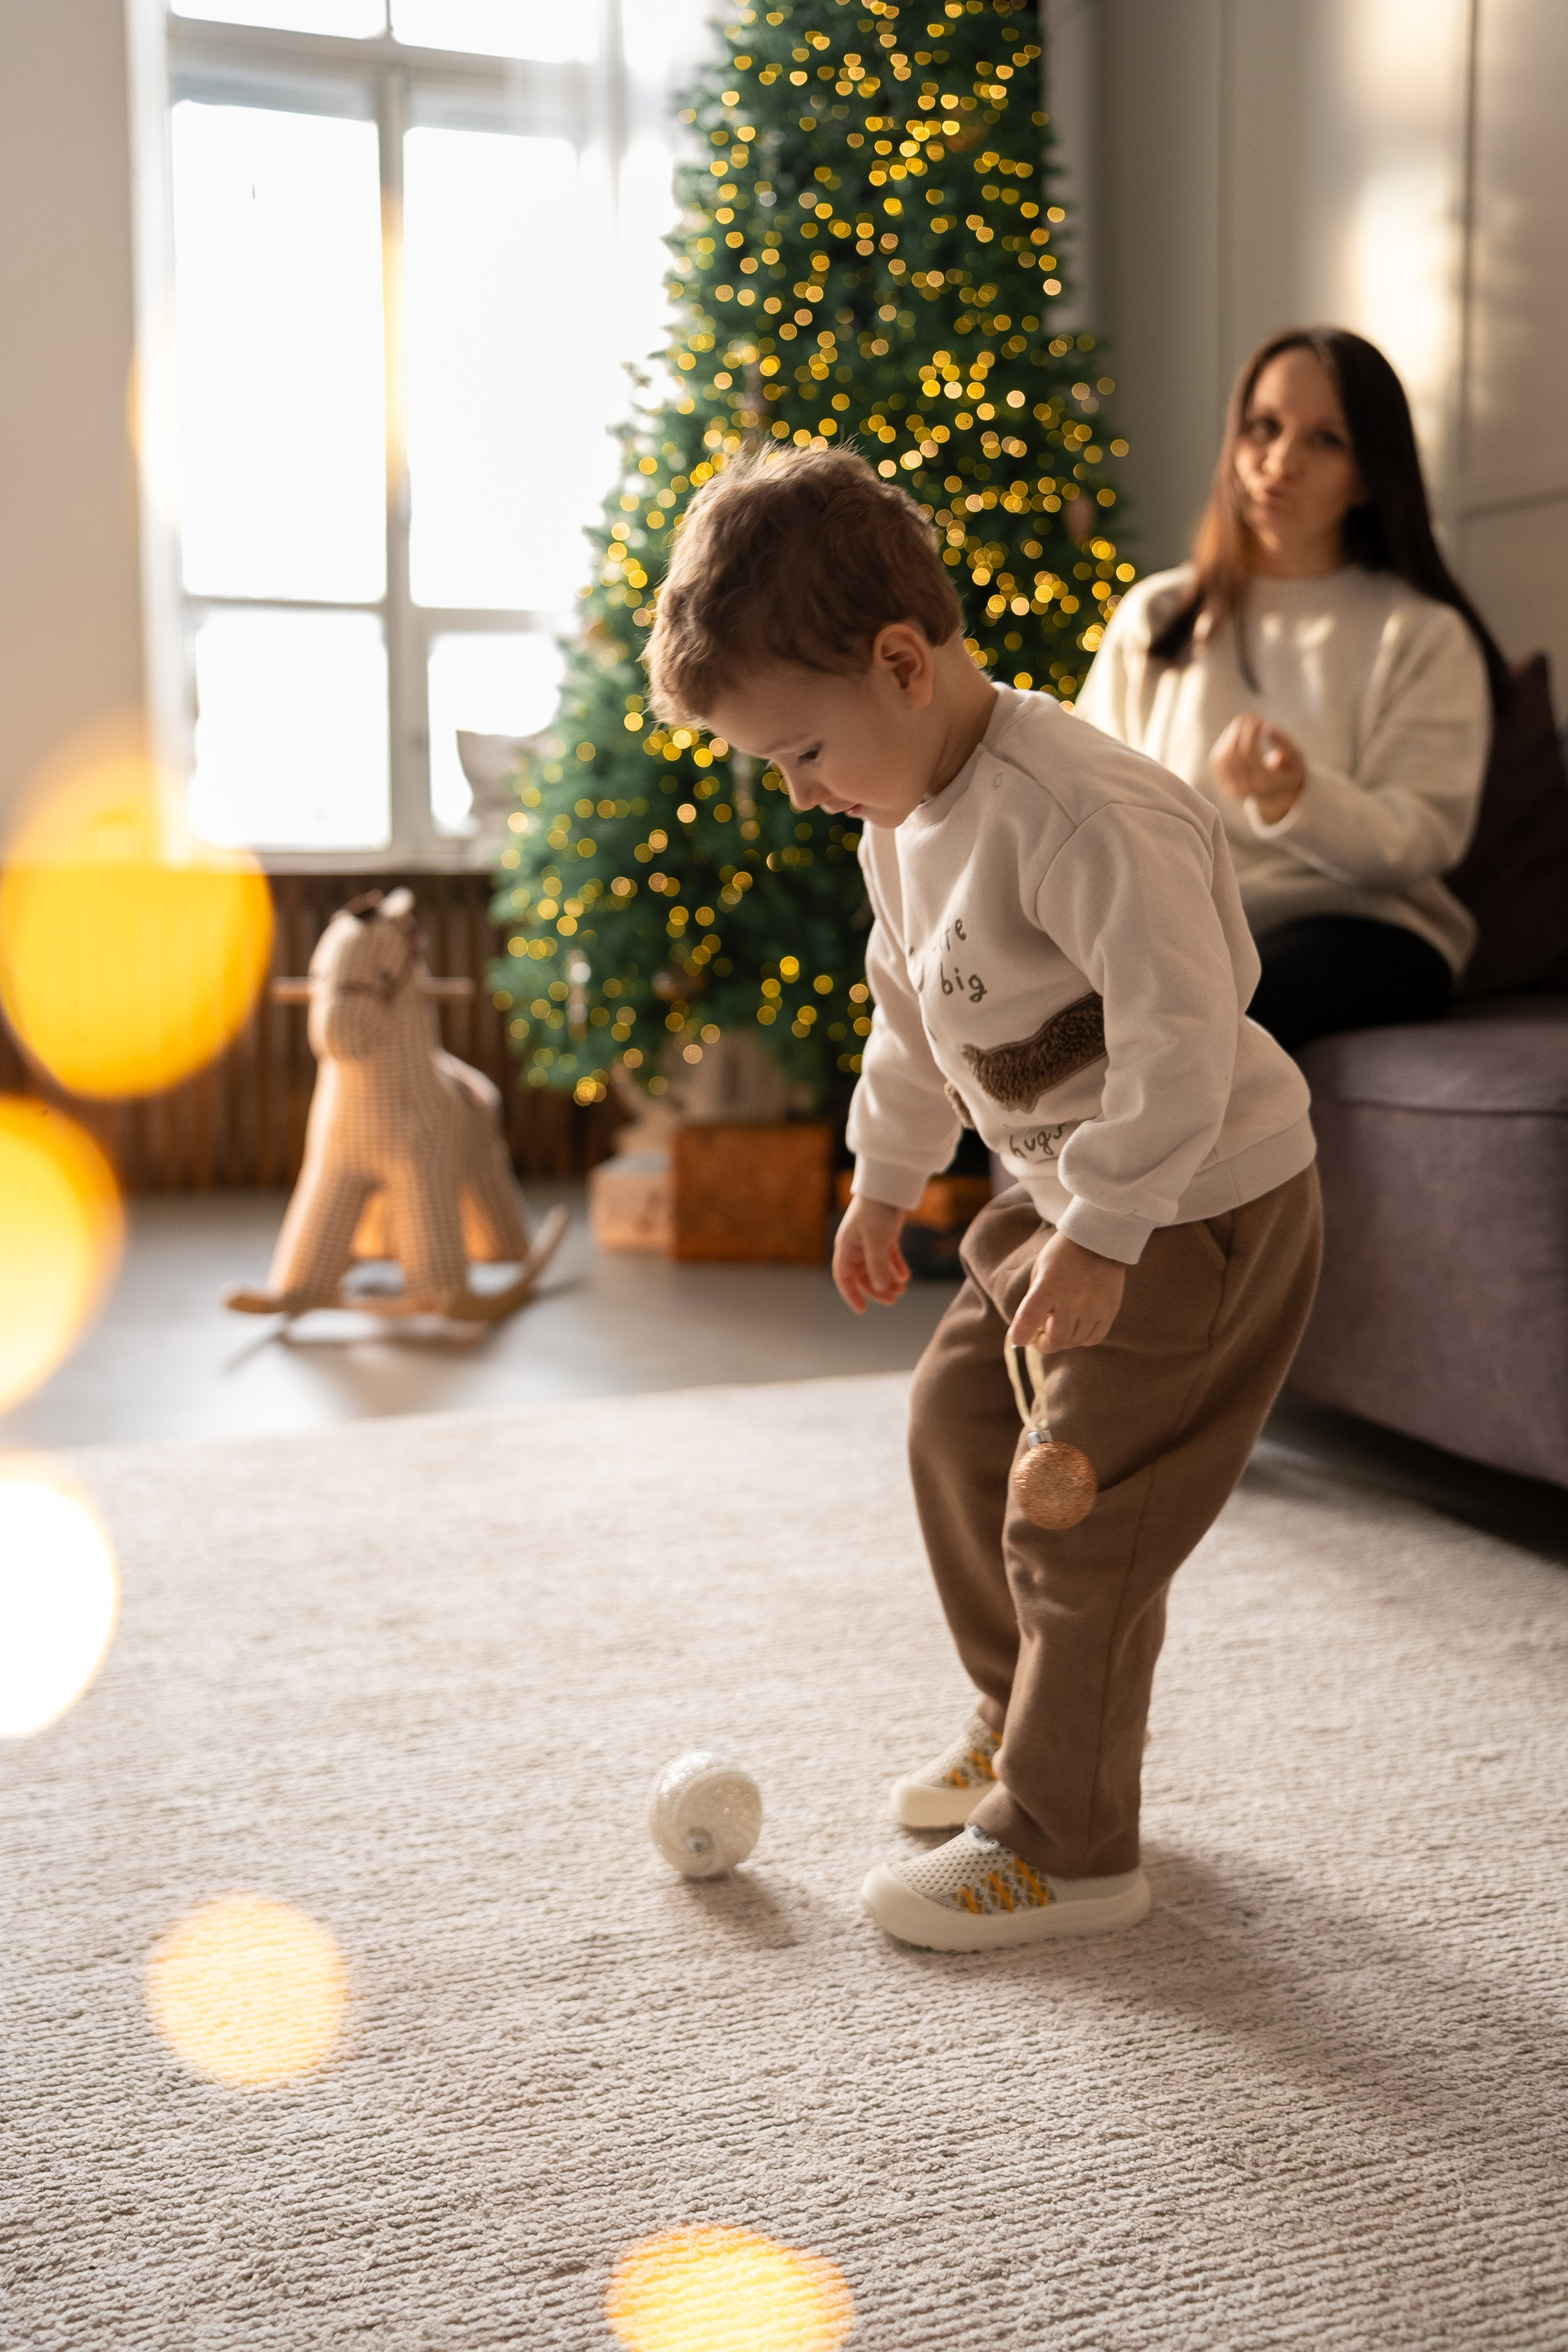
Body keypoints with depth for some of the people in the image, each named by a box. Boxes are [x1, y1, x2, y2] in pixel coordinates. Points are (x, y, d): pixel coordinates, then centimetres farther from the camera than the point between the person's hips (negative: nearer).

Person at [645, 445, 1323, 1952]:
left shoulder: (1073, 812, -28)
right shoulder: (902, 820, 4)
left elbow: (1178, 1030, -32)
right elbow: (912, 1016, 18)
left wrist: (1103, 1235, -29)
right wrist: (884, 1184, 24)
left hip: (1203, 1206, -10)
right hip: (1064, 1194, 10)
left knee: (1079, 1520, -5)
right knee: (957, 1420, 18)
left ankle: (1063, 1845, 11)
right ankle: (1023, 1721, 37)